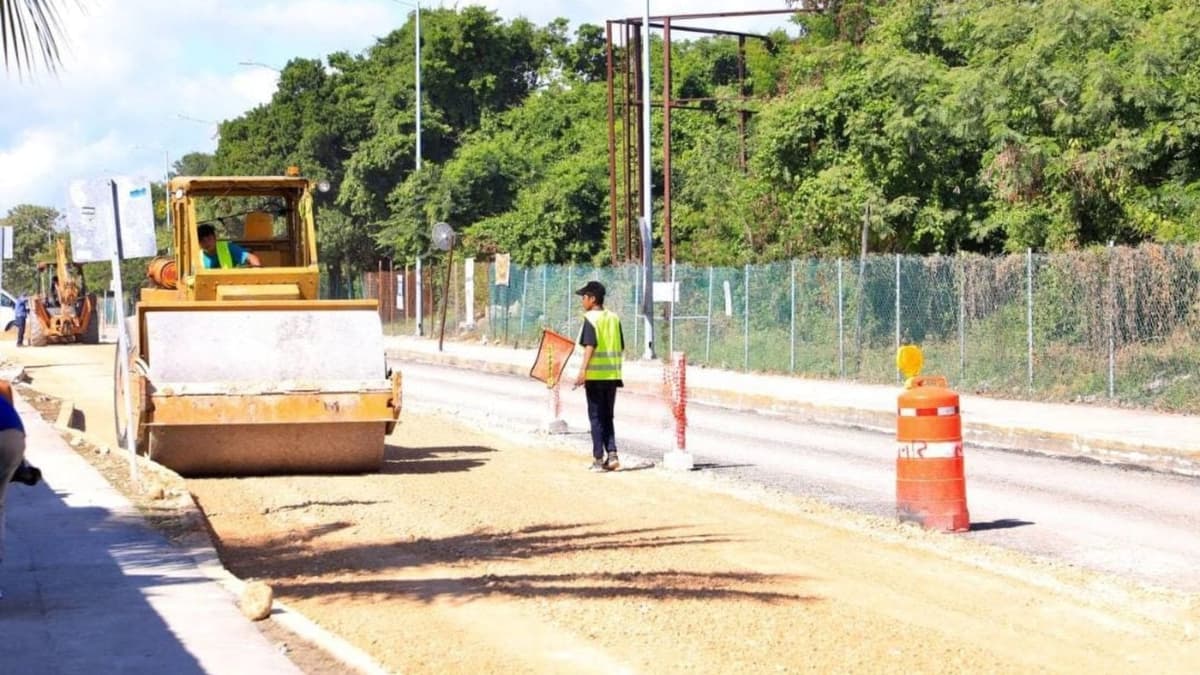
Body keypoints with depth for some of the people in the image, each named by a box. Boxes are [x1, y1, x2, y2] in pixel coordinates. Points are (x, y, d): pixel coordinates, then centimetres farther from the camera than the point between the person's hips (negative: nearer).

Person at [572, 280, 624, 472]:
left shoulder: (591, 318, -9)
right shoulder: (614, 318, 10)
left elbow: (590, 346, -20)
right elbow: (621, 347, 13)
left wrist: (583, 370, -24)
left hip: (596, 375, -6)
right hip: (612, 374, 6)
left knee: (596, 417, 2)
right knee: (607, 416, 14)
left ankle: (599, 459, 3)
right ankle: (612, 454, 1)